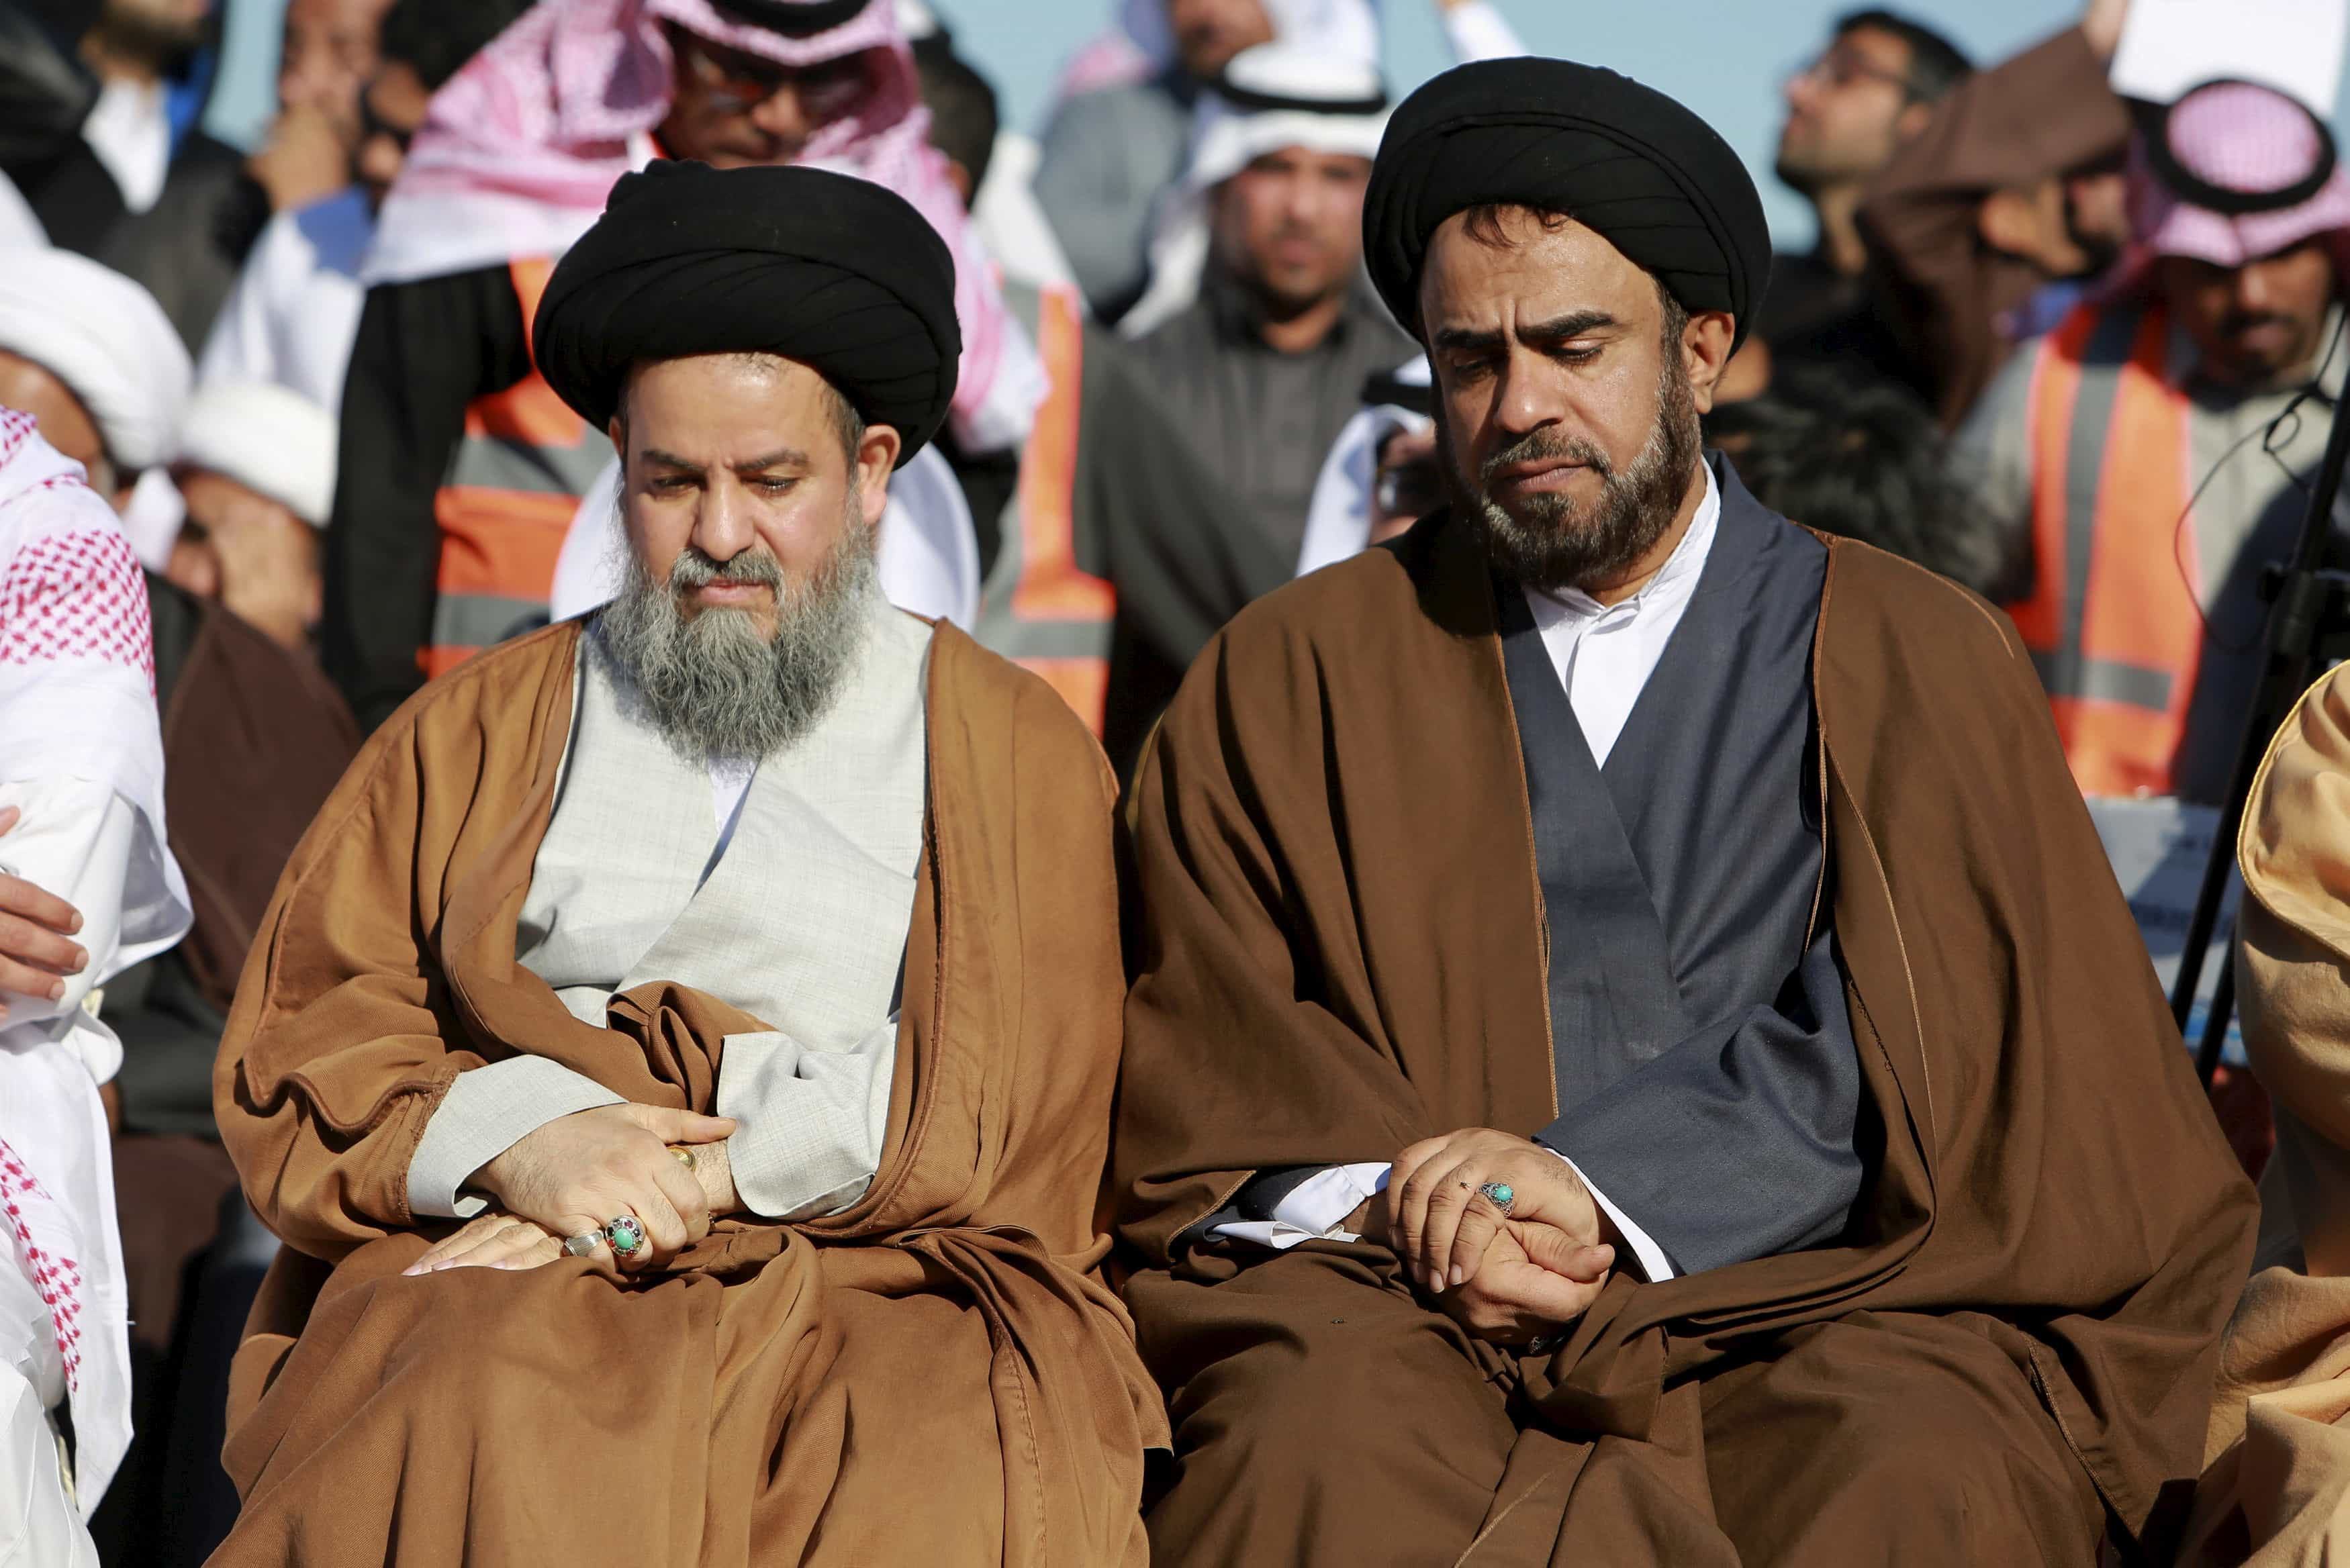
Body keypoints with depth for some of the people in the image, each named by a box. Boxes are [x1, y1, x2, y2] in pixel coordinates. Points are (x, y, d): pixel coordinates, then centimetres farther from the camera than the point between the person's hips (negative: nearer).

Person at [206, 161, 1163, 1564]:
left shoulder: (1018, 752, 17)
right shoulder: (474, 735, 22)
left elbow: (1007, 1109, 3)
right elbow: (298, 1054, 12)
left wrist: (680, 1182, -10)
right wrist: (515, 1137, -9)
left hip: (877, 1288, 0)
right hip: (499, 1276, 0)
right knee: (492, 1452, -35)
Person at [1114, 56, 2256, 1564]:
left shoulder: (1921, 663, 14)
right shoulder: (1285, 681, 17)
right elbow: (1199, 1086, 12)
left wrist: (1608, 1182, -12)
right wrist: (1404, 1201, -9)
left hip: (1817, 1306, 0)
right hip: (1408, 1322, 0)